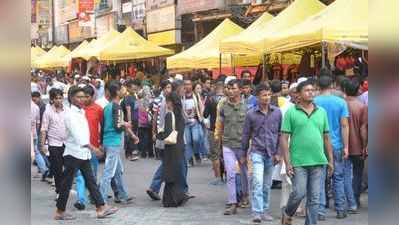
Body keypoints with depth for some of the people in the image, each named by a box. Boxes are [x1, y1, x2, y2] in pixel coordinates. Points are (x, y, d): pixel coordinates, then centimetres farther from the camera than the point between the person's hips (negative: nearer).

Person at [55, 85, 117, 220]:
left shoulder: (81, 112, 12)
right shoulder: (70, 114, -15)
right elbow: (77, 135, -24)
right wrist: (92, 148, -30)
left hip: (84, 153, 8)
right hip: (73, 153, -8)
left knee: (91, 181, 5)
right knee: (67, 184, 1)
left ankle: (101, 208, 4)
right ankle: (60, 212, 10)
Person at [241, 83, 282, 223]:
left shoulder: (277, 112, 1)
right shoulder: (251, 114, -2)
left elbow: (280, 133, 7)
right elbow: (246, 135, 7)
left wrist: (278, 152, 3)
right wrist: (244, 153, 11)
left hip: (271, 153, 2)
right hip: (257, 152, -2)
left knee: (267, 185, 11)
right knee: (257, 183, -15)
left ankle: (265, 211, 23)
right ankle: (257, 213, -16)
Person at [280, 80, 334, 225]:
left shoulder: (321, 112, 11)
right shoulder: (291, 112, -1)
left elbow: (326, 138, 15)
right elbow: (284, 138, -4)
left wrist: (330, 160, 10)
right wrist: (287, 162, -10)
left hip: (318, 161, 4)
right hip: (298, 162, -4)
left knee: (314, 199, 5)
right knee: (299, 193, -5)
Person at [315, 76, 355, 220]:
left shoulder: (314, 102, -3)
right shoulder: (341, 102, -3)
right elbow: (344, 125, -5)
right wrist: (345, 146, -1)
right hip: (336, 146, 1)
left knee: (319, 179, 2)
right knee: (338, 178, 12)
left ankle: (320, 211, -1)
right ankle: (341, 210, 16)